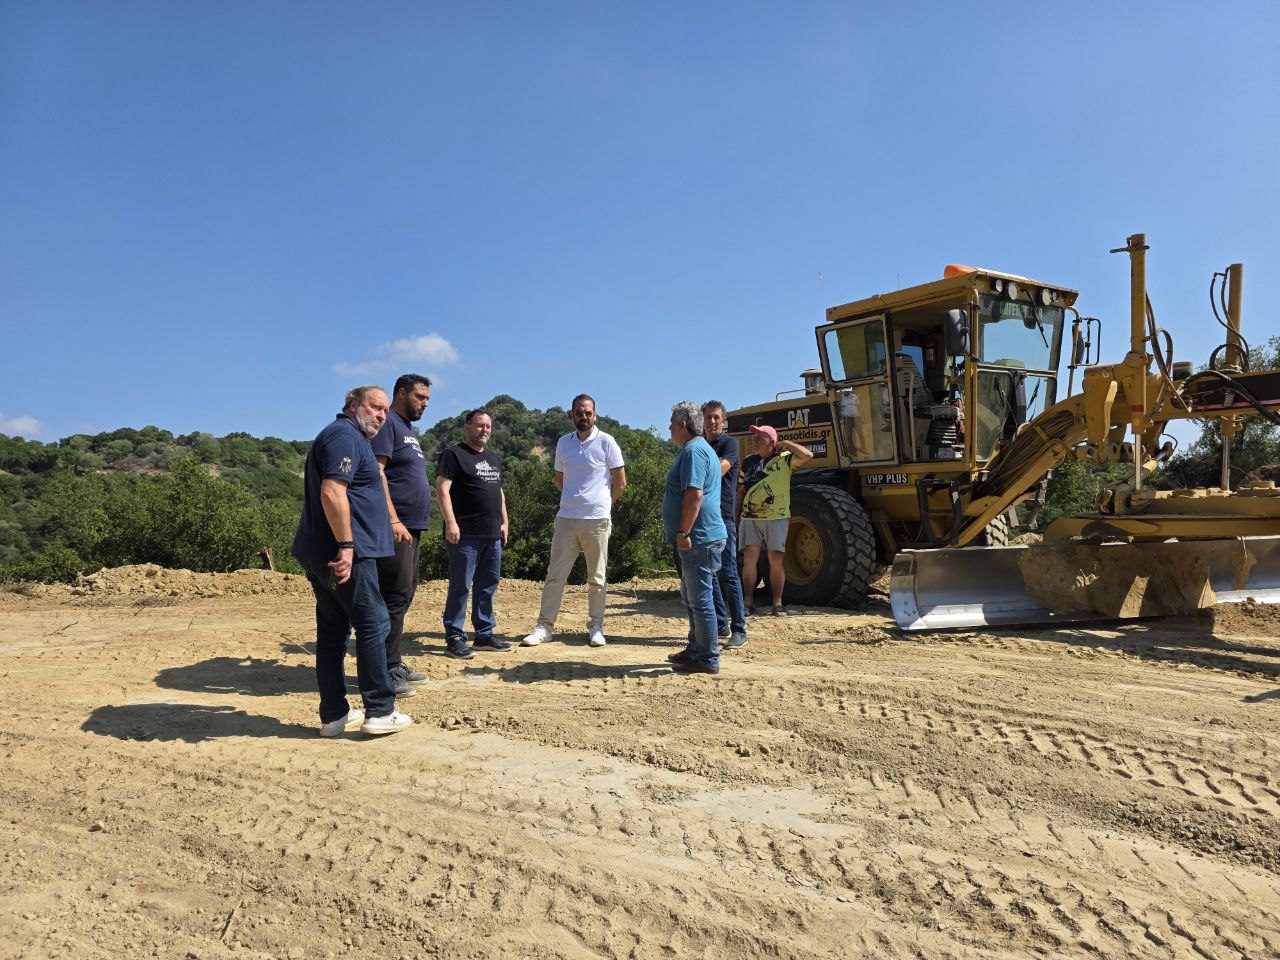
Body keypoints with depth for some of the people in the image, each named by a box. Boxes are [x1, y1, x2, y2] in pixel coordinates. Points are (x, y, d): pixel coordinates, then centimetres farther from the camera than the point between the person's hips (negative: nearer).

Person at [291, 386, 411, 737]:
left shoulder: (348, 436, 23)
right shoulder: (346, 436, -10)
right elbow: (332, 492, -23)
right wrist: (346, 545, -24)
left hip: (319, 553, 10)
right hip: (346, 554, -10)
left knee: (332, 630, 11)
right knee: (373, 626, -3)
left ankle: (334, 715, 16)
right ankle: (380, 711, 3)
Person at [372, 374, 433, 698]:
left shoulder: (408, 430, 22)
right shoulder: (387, 423, -8)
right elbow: (376, 472, -18)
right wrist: (393, 520, -24)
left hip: (412, 526, 10)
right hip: (395, 526, -10)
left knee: (404, 594, 12)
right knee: (396, 595, -10)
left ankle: (394, 664, 21)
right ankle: (387, 671, -5)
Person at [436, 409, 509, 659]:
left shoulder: (494, 458, 21)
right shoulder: (454, 455, -3)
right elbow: (442, 489, -12)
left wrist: (504, 522, 17)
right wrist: (451, 522, -20)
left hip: (492, 535, 8)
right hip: (465, 535, -7)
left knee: (488, 587, 11)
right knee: (461, 586, -5)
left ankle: (484, 634, 19)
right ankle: (455, 638, 1)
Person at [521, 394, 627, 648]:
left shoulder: (606, 442, -4)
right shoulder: (563, 443, 8)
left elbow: (620, 482, 1)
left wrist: (600, 503, 7)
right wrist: (576, 499, 13)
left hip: (597, 520, -3)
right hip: (566, 519, 3)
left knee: (596, 578, 7)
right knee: (555, 574, 3)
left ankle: (596, 627, 17)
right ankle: (545, 626, 9)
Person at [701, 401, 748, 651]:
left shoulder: (729, 443, -3)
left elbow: (718, 471, -18)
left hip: (722, 516, -7)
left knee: (728, 573, -9)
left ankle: (739, 630, -6)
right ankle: (720, 625, 17)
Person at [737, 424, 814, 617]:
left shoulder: (784, 459, -2)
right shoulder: (748, 462, 11)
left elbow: (808, 455, -19)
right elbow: (742, 490, 17)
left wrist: (786, 443, -10)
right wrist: (737, 516, 14)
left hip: (776, 518, -3)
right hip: (750, 517, 3)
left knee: (776, 561, 0)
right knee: (749, 559, -1)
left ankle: (778, 603, 9)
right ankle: (749, 601, 8)